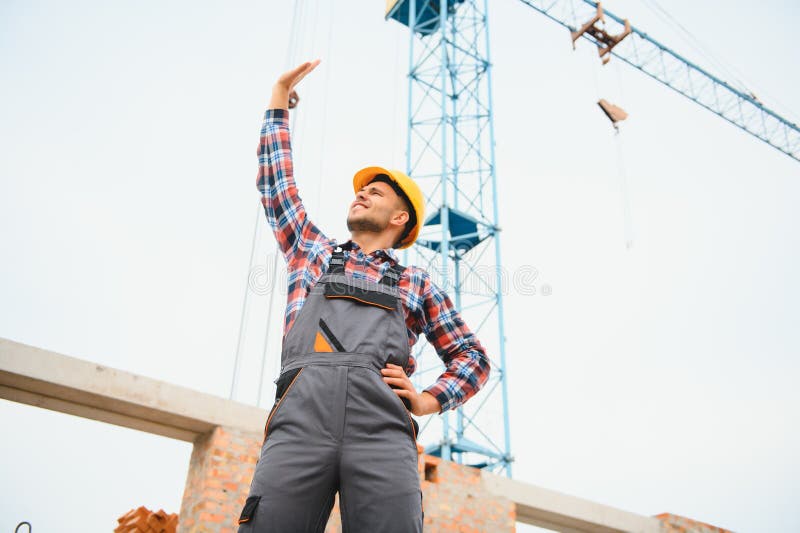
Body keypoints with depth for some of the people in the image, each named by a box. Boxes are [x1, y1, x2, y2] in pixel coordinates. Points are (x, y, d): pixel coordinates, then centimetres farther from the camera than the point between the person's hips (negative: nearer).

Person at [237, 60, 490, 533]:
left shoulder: (416, 283, 27)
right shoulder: (315, 252, 32)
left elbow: (473, 358, 25)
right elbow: (276, 180, 35)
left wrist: (427, 401, 6)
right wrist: (280, 98, 39)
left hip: (382, 426, -1)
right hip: (300, 414, 1)